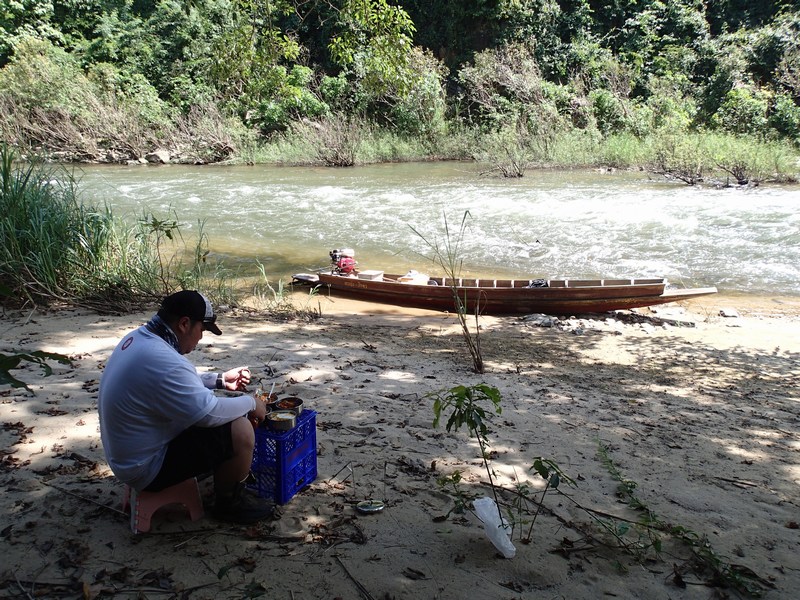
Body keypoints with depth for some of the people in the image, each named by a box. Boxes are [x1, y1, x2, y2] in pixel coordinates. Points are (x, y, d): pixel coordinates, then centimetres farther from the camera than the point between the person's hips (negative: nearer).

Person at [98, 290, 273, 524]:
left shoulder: (138, 337, 1)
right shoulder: (161, 360, -31)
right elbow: (208, 411, -28)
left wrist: (220, 379, 11)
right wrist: (250, 403, -12)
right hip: (149, 467, -10)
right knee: (241, 431, -16)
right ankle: (230, 503, 6)